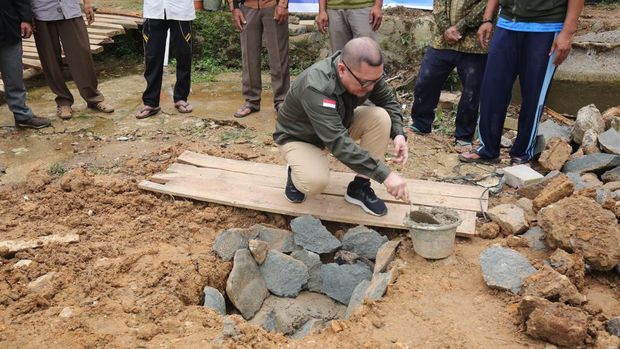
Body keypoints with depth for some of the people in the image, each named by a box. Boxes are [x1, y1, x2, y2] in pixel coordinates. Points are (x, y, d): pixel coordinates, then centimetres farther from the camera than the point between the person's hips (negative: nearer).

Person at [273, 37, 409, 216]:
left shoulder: (367, 72, -20)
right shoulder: (316, 87, -39)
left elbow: (388, 101, -4)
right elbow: (338, 142, -44)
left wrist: (399, 134, -24)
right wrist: (385, 175, -44)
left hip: (339, 125, 6)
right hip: (299, 136, -6)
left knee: (381, 117, -20)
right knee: (315, 182, -34)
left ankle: (359, 188, -8)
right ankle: (296, 173, 3)